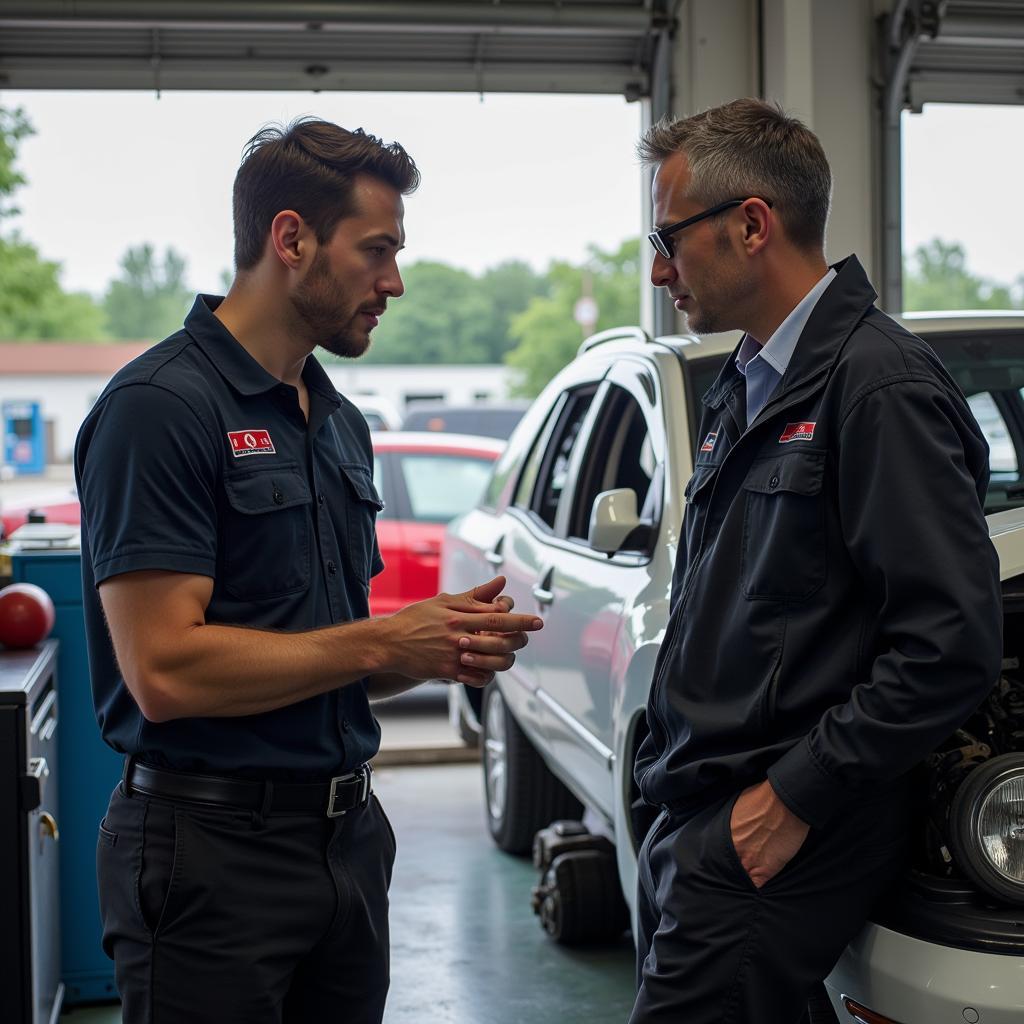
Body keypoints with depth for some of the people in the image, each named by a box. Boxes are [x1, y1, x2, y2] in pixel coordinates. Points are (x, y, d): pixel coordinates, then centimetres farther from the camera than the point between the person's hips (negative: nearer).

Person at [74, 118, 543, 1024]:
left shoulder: (341, 423, 13)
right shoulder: (161, 406, -14)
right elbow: (166, 671, -22)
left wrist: (445, 644, -1)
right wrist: (383, 642, -15)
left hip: (348, 835, 8)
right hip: (212, 851, -8)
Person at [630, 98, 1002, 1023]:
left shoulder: (880, 386, -15)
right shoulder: (744, 389, 15)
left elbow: (953, 646, -20)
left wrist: (795, 794, -17)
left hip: (774, 844, -9)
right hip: (690, 827, 9)